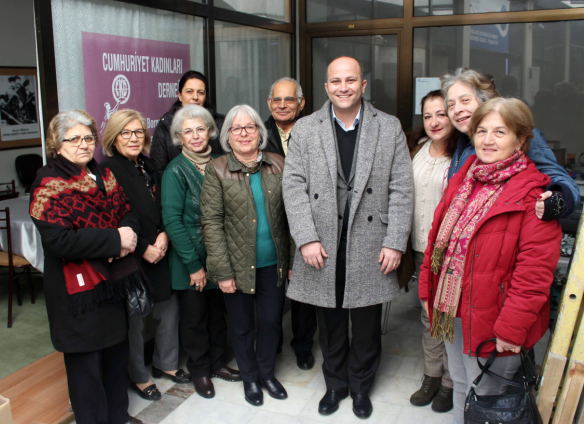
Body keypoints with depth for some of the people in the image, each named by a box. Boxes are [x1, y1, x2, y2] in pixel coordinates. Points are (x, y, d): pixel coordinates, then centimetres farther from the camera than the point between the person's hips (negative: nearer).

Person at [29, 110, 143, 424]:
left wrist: (129, 234, -12)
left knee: (117, 352, 20)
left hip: (114, 281, 7)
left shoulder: (104, 176, 10)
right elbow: (58, 239, -23)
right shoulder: (49, 184, -12)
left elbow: (128, 212, 11)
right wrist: (114, 239, -21)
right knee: (86, 362, 6)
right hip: (78, 288, -7)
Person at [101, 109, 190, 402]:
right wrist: (143, 249, -14)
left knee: (168, 307, 13)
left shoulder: (148, 167, 10)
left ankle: (165, 363, 35)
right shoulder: (108, 171, -12)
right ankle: (137, 376, 26)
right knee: (134, 318, 5)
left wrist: (164, 235, -4)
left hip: (158, 254, 7)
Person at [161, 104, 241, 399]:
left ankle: (217, 362, 34)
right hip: (190, 259, -4)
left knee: (218, 311, 15)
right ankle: (199, 370, 28)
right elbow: (172, 221, -14)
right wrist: (194, 265, -14)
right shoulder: (175, 170, -11)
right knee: (194, 316, 9)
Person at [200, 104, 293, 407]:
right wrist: (222, 271, -12)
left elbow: (290, 214, 4)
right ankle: (250, 378, 35)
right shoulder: (217, 170, -5)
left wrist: (293, 258, 2)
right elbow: (211, 222, -9)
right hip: (238, 265, -2)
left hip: (273, 263, 2)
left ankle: (267, 372, 38)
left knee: (271, 320, 13)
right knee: (242, 326, 13)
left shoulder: (278, 166, 2)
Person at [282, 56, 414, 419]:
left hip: (370, 250, 0)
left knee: (367, 326, 13)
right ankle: (335, 384, 38)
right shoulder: (305, 129, 3)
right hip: (323, 250, 1)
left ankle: (361, 386, 37)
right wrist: (307, 239, -11)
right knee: (330, 326, 15)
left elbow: (401, 189, -1)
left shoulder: (390, 128, 2)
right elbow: (294, 187, -2)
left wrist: (395, 243, -7)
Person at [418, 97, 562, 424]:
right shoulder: (464, 178, 7)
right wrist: (428, 287, 11)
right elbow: (438, 235, 13)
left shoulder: (534, 194, -16)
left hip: (490, 319, -6)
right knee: (461, 388, 24)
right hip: (452, 311, 7)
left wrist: (512, 326, -20)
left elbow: (535, 270, -19)